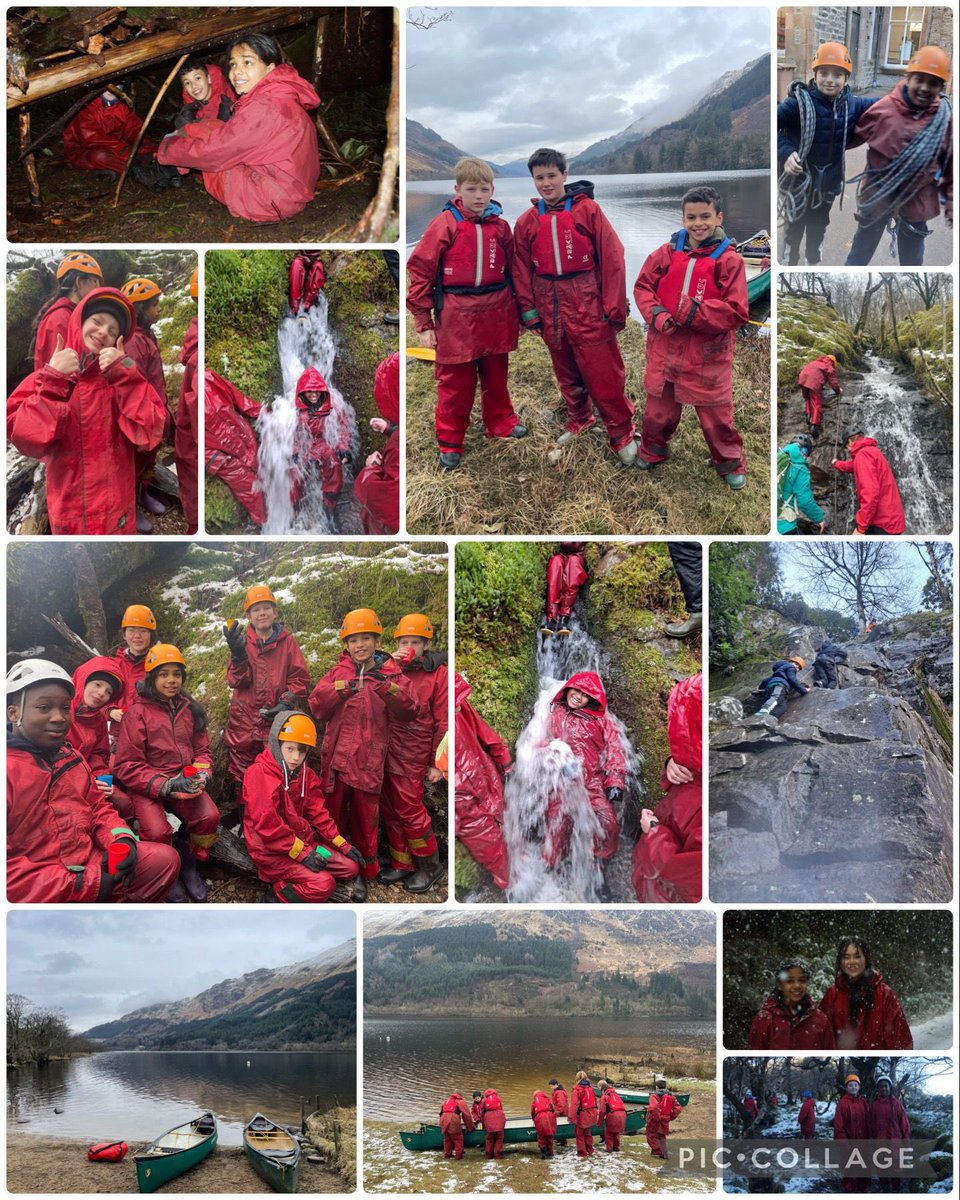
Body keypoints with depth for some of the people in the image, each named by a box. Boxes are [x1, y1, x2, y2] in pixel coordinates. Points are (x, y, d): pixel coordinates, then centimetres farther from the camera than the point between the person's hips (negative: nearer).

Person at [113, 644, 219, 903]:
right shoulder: (138, 712, -7)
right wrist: (165, 785, -19)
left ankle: (188, 866, 5)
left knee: (210, 817, -25)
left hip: (184, 782, 4)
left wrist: (202, 772, -9)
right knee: (157, 832, -32)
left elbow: (202, 750, 15)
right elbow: (127, 765, -9)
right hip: (146, 785, -4)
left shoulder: (189, 709, 10)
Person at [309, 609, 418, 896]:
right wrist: (339, 688, -23)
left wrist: (388, 688, -28)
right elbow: (316, 707, -5)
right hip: (337, 757, 1)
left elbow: (407, 714, -11)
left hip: (369, 761, -1)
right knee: (333, 814, 12)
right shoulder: (338, 672, 5)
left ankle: (364, 873, 22)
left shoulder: (391, 674, 1)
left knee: (365, 819, 8)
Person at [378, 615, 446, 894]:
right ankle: (402, 863, 23)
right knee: (390, 809, 10)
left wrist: (437, 763, -6)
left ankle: (429, 866, 11)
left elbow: (443, 722, -5)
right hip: (385, 752, 6)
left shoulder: (437, 673, -5)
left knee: (409, 810, -5)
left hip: (412, 755, -6)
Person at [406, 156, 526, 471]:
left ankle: (500, 422, 38)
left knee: (496, 376, 18)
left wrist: (518, 312, 15)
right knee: (456, 382, 3)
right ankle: (450, 443, 15)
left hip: (496, 313, 4)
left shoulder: (500, 227, 4)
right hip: (456, 317, -4)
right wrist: (424, 323, -7)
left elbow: (513, 270, 14)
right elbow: (421, 270, -7)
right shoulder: (445, 225, -8)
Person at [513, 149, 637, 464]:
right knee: (566, 373, 16)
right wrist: (528, 310, 3)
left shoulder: (588, 210, -5)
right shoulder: (527, 221, 6)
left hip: (588, 305, -4)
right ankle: (579, 420, 35)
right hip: (551, 308, 4)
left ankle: (621, 433, 10)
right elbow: (521, 270, 10)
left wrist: (613, 307, -10)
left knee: (603, 373, -3)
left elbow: (612, 258, -7)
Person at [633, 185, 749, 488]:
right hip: (664, 348, 3)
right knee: (659, 408, 19)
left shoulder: (728, 259, -12)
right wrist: (656, 313, -12)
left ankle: (730, 463, 28)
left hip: (707, 355, -3)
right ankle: (653, 449, 43)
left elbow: (737, 312, -15)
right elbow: (643, 285, 7)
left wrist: (693, 313, -23)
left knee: (716, 414, 7)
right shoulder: (668, 252, -1)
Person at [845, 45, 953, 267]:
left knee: (912, 262, 17)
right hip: (877, 196, 0)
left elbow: (951, 169, -3)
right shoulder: (883, 109, -14)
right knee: (859, 256, 18)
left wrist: (951, 207, -3)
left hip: (917, 202, 0)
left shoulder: (945, 120, -10)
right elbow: (853, 137, 1)